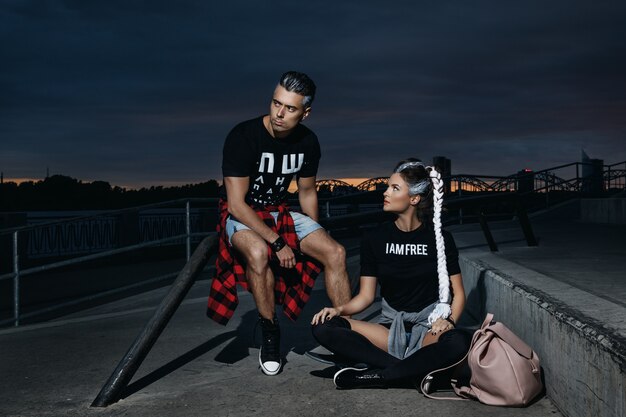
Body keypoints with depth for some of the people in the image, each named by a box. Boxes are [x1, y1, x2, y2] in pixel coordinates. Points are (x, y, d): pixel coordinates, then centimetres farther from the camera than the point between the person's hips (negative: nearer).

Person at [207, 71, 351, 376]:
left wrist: (315, 239, 4)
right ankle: (269, 334, -18)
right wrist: (278, 242, -27)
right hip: (241, 216, -5)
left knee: (335, 252, -14)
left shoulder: (307, 142, -5)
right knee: (259, 252, -38)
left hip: (280, 213, 5)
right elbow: (237, 205, -24)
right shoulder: (243, 136, -23)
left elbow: (307, 192, 11)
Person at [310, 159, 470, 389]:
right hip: (391, 325, 2)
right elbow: (366, 296, 5)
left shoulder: (439, 239, 0)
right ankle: (418, 369, -25)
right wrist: (339, 309, -14)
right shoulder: (375, 239, 4)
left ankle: (376, 375, -25)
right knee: (324, 328, -23)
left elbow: (458, 293, 3)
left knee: (458, 342, -38)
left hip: (428, 326, -2)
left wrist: (449, 320, -17)